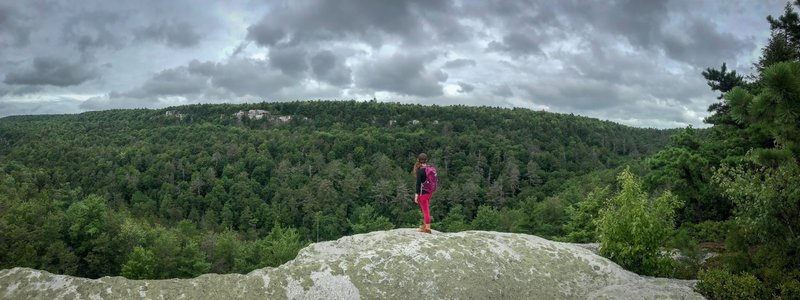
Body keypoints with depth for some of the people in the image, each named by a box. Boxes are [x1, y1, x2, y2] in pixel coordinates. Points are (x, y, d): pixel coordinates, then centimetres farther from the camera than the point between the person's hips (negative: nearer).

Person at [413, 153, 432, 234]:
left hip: (422, 193, -7)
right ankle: (425, 225, 33)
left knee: (425, 210, -2)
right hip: (429, 192, 7)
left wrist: (416, 195, -17)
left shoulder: (420, 170, -17)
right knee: (425, 209, 21)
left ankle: (427, 228, 2)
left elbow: (418, 183, -19)